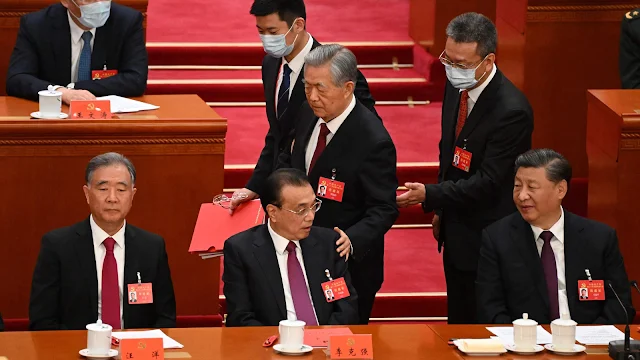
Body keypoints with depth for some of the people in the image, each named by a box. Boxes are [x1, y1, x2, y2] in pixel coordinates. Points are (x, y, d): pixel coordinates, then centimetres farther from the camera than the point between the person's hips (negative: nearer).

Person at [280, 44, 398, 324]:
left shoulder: (373, 141, -25)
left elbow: (383, 210, -22)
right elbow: (290, 161, 16)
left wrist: (353, 239, -39)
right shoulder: (308, 114, -2)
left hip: (350, 261, -7)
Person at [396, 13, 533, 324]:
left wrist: (429, 195, -29)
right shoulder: (456, 87, 1)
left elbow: (488, 182, -25)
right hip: (456, 233, 8)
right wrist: (440, 208, 15)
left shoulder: (511, 111, -25)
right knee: (457, 323, 17)